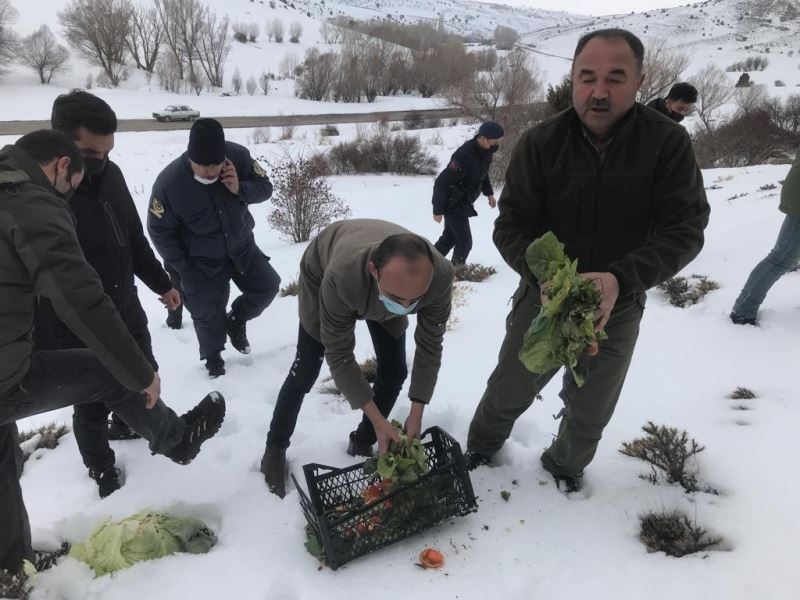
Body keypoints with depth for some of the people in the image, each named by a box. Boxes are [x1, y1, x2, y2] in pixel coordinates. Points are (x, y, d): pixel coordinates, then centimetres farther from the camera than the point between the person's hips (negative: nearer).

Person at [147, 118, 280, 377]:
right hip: (201, 261, -3)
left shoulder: (238, 155, -21)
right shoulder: (168, 182, -28)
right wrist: (183, 267, -14)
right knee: (208, 313, 4)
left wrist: (240, 190, -31)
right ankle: (213, 356, 31)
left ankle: (236, 320, 32)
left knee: (267, 286, 6)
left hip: (241, 245, 3)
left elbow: (265, 187, -9)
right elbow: (159, 230, -16)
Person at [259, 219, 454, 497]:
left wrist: (416, 413, -24)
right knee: (306, 371, -2)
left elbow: (430, 346, -23)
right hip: (322, 270, -3)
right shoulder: (340, 277, -48)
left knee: (394, 370, -2)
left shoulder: (440, 276, -39)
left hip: (379, 290, 3)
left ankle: (362, 443, 22)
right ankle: (275, 449, 22)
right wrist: (377, 419, -34)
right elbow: (339, 356, -34)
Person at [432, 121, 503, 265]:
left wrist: (489, 193, 14)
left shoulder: (486, 151, -5)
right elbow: (442, 183, -28)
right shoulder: (464, 155, -32)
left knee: (449, 237, 21)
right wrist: (438, 210, -23)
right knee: (464, 242, -6)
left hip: (464, 204, 9)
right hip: (454, 205, -9)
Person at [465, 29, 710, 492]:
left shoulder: (668, 142, -15)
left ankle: (566, 466, 50)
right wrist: (543, 277, -32)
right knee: (508, 393, 17)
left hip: (618, 308, 1)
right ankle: (481, 448, 48)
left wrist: (620, 279, -33)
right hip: (544, 296, 0)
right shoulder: (541, 142, -14)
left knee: (591, 413, 18)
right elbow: (511, 226, -13)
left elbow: (685, 231, -16)